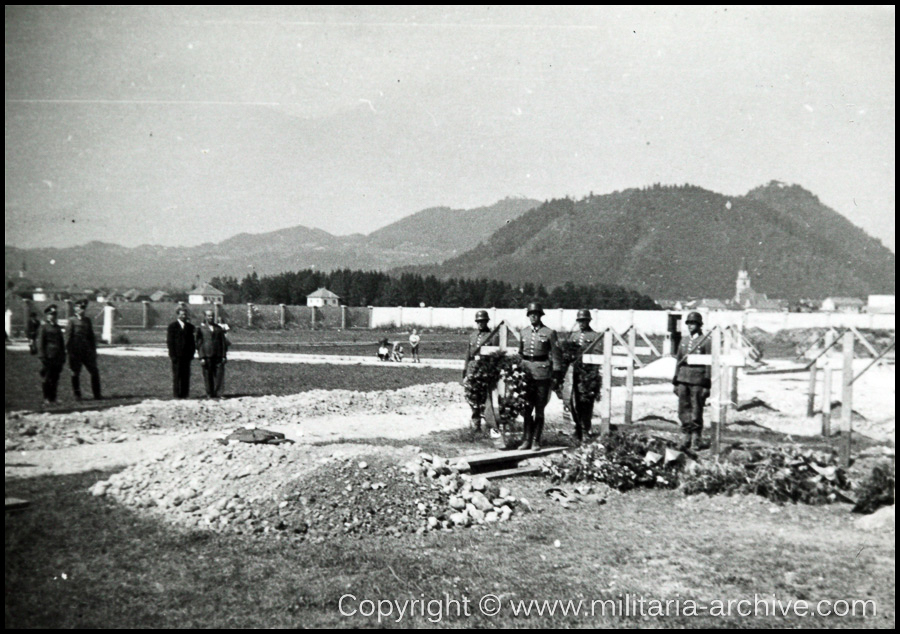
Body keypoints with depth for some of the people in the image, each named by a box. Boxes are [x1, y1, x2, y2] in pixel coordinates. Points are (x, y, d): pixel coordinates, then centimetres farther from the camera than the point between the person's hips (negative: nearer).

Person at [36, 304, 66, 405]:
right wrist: (42, 357, -12)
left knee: (55, 378, 6)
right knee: (47, 379, -3)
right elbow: (40, 343, -6)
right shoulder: (43, 327, -1)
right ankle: (46, 398, 3)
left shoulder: (57, 328, 17)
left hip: (58, 358, 6)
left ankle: (53, 398, 11)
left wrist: (63, 356, 15)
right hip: (48, 357, -5)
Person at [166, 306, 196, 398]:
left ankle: (185, 394, 6)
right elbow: (169, 342, -1)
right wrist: (173, 355, -9)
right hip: (177, 355, -3)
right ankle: (177, 394, 3)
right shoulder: (172, 326, 2)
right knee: (176, 376, -1)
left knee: (186, 376, 2)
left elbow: (192, 341, 13)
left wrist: (191, 353, 2)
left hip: (187, 355, 3)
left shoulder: (190, 326, 12)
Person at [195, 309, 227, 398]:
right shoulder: (200, 328, 7)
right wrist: (201, 357, -6)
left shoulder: (218, 328, 17)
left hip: (218, 356, 2)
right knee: (208, 375, 0)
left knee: (219, 374, -6)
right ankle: (210, 394, 8)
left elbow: (223, 342, 16)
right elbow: (199, 344, 2)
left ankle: (216, 392, 3)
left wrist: (224, 356, 8)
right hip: (207, 356, -2)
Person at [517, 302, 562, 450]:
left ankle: (536, 441, 9)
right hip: (526, 372, 3)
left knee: (539, 409, 3)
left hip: (542, 373, -3)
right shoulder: (523, 332, 9)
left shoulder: (549, 333, -3)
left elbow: (556, 355, -2)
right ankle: (526, 440, 11)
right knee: (527, 408, 5)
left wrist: (556, 375, -6)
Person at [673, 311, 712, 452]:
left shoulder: (705, 342, -2)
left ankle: (695, 442, 6)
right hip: (683, 380, 5)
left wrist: (707, 386, -8)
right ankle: (685, 441, 10)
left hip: (698, 381, -5)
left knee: (696, 413, -1)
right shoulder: (683, 342, 15)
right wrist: (675, 382, 14)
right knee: (683, 411, 4)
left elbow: (709, 365, -4)